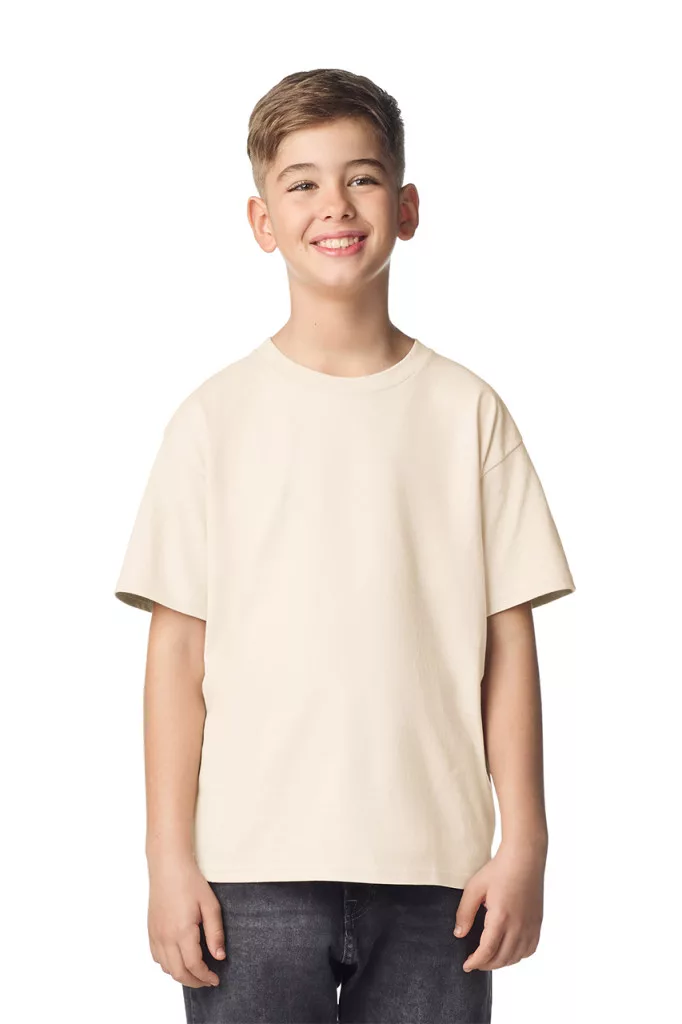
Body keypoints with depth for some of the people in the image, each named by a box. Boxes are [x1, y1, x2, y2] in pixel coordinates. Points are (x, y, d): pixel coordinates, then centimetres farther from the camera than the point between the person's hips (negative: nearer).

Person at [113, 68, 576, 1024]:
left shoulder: (467, 413, 5)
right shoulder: (216, 417, 3)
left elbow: (508, 639, 4)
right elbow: (178, 649, 2)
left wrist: (525, 843, 0)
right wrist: (170, 859, -2)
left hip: (434, 870, 1)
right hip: (253, 870, 0)